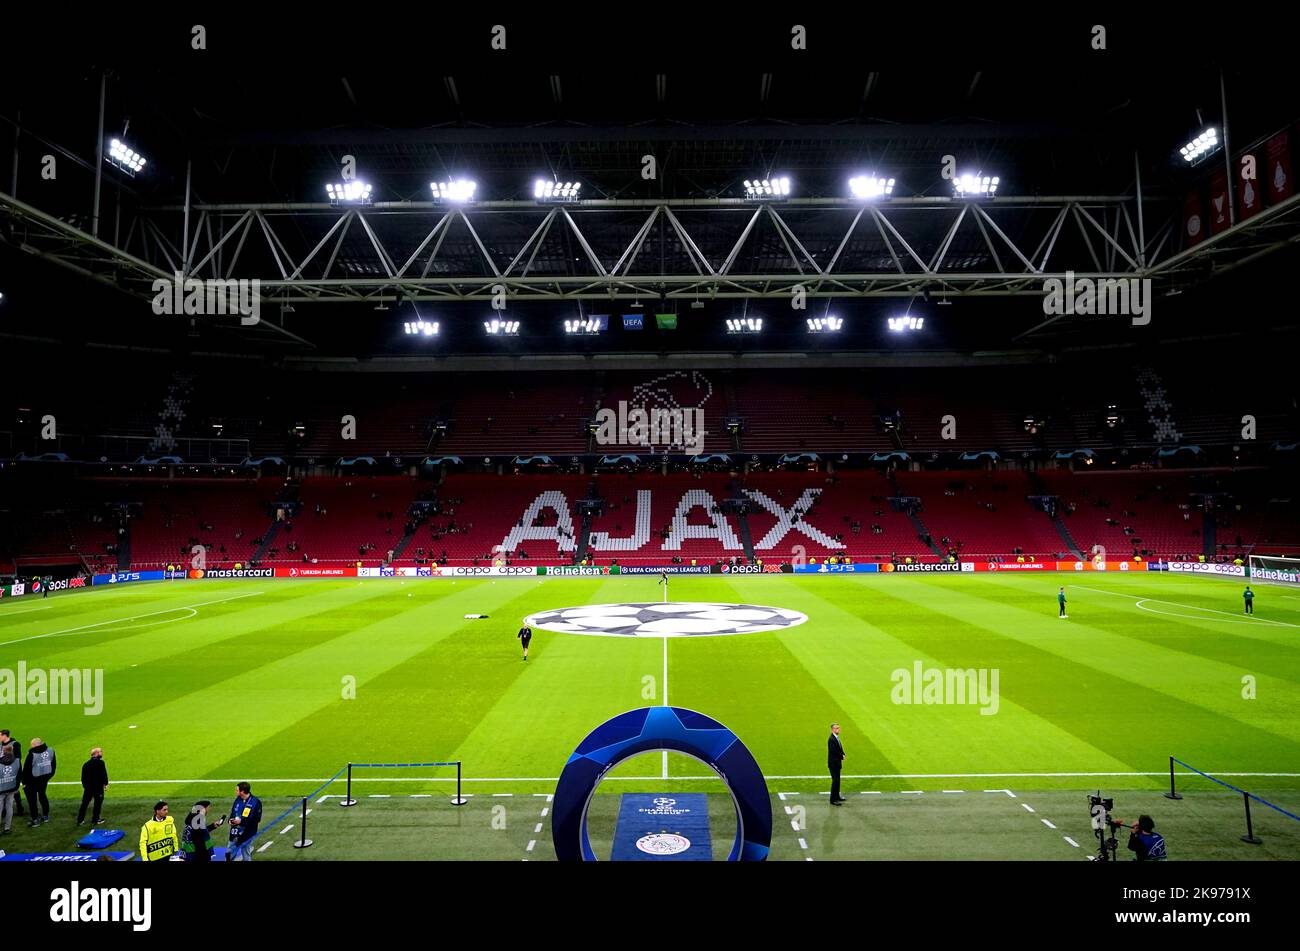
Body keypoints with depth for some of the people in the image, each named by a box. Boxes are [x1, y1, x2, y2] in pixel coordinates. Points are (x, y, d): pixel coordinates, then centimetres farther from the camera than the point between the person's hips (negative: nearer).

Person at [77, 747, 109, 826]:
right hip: (98, 787, -6)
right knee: (98, 803, 5)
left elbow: (83, 777, 11)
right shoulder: (100, 763, -13)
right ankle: (95, 820, 8)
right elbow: (104, 774, -14)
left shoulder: (86, 764, 7)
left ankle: (80, 820, 18)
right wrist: (106, 784, -3)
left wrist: (84, 785, 20)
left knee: (84, 803, 15)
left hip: (88, 787, 6)